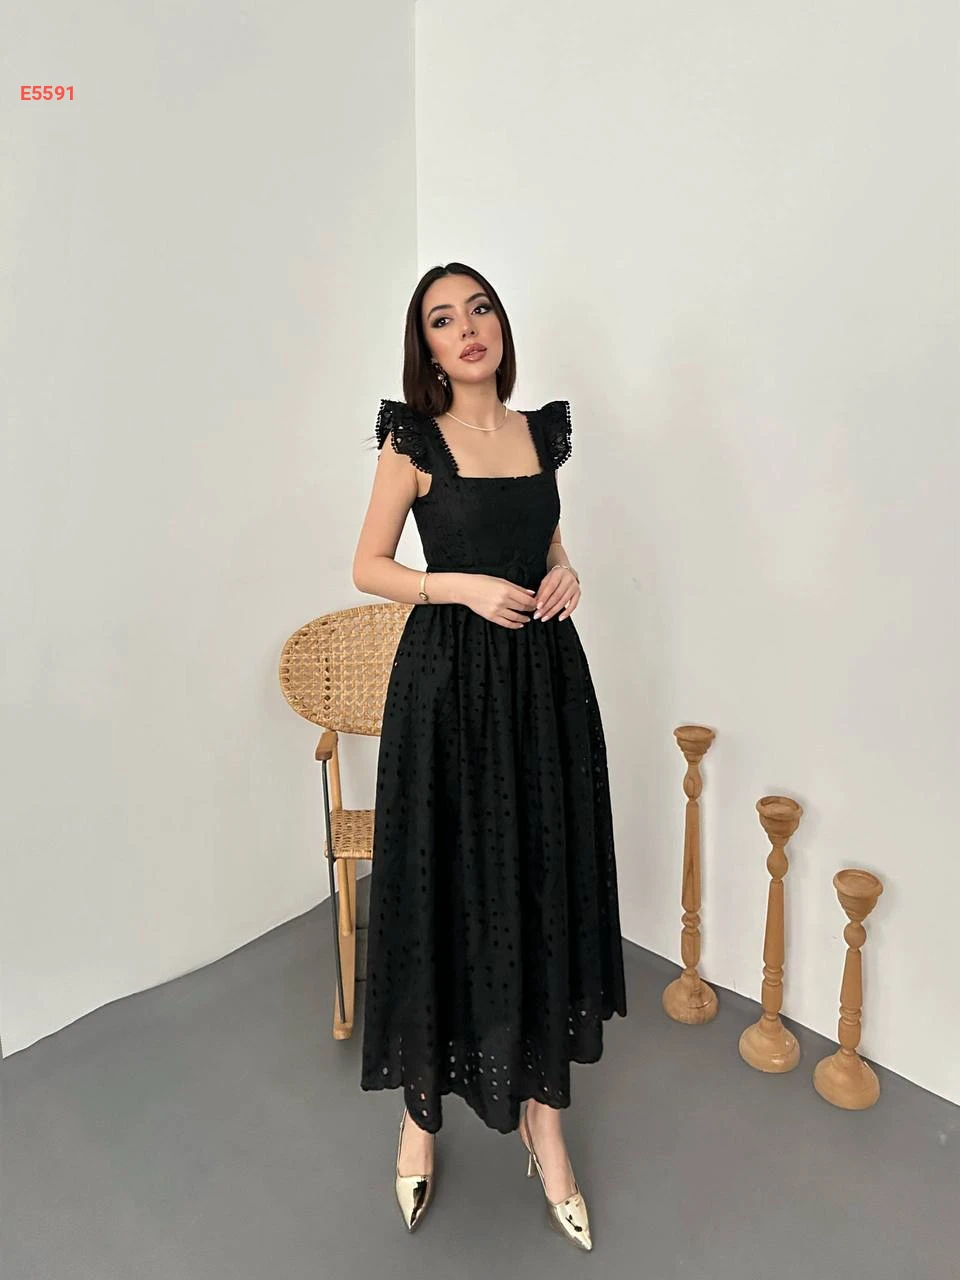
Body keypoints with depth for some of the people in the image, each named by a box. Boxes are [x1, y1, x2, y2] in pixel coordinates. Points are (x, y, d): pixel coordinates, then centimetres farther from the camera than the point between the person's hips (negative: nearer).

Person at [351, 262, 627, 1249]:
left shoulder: (541, 431, 11)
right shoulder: (414, 440, -2)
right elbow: (368, 566, -1)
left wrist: (564, 576, -2)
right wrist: (463, 586, -15)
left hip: (544, 676, 5)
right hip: (450, 680, -4)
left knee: (546, 880, 9)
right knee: (447, 884, 4)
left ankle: (541, 1112, 28)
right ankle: (422, 1107, 28)